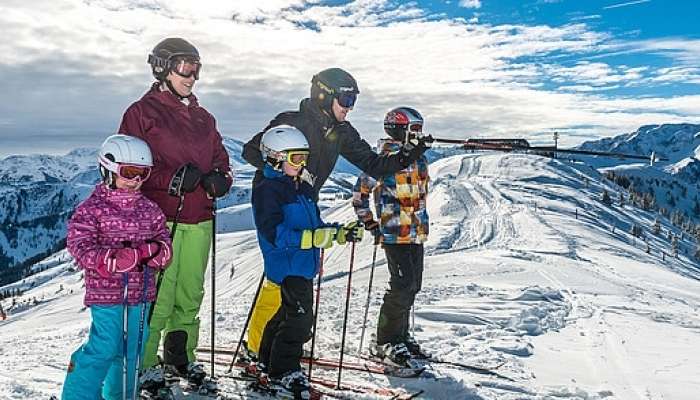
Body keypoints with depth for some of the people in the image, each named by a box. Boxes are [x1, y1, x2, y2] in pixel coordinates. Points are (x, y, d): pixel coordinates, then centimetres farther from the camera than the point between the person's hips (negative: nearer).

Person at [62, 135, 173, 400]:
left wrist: (145, 251, -21)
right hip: (106, 294, -5)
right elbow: (83, 251, -16)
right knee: (105, 349, -8)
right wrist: (137, 254, -23)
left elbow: (165, 250, 4)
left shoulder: (150, 209, 7)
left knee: (132, 351, 14)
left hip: (141, 294, 5)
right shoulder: (91, 209, -6)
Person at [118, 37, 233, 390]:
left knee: (190, 294, 11)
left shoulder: (203, 118, 19)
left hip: (199, 221, 6)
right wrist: (170, 179, -18)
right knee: (157, 295, -6)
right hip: (160, 219, -5)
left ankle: (181, 355, 27)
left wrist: (219, 179, -1)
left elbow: (220, 158, 21)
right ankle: (145, 362, 11)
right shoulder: (142, 112, 0)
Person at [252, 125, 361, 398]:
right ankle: (284, 369, 5)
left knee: (290, 312, 19)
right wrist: (313, 238, -29)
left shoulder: (304, 189, 14)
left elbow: (316, 225, 20)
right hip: (286, 265, -9)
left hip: (304, 265, 9)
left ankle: (269, 359, 36)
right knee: (300, 316, -11)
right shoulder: (267, 191, -13)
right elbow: (275, 233, -23)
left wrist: (341, 233, 5)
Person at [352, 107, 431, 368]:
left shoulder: (419, 160, 13)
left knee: (412, 285, 11)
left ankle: (400, 335, 25)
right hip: (394, 233, -8)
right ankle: (387, 342, 3)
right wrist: (370, 223, -6)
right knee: (402, 285, -10)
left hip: (416, 233, 8)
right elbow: (360, 191, -6)